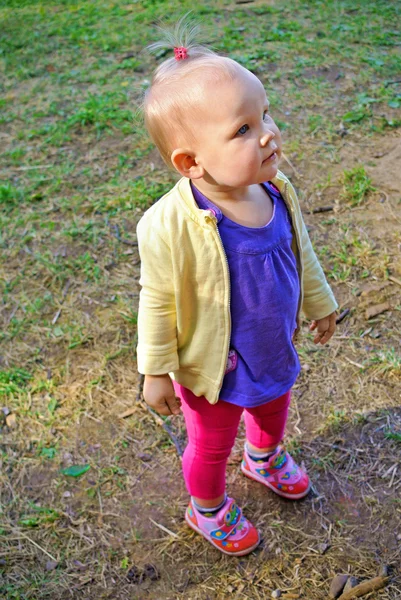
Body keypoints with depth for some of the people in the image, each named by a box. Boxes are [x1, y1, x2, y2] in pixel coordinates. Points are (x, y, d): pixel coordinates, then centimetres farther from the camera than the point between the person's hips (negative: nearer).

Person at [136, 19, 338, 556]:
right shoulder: (170, 227, -34)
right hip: (215, 370, -5)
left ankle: (264, 458, 69)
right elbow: (157, 303, -20)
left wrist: (320, 305, 15)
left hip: (276, 351, 6)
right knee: (212, 446, 21)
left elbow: (301, 254, 3)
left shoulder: (277, 192, -15)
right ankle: (208, 510, 54)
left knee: (273, 411, 34)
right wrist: (156, 373, -11)